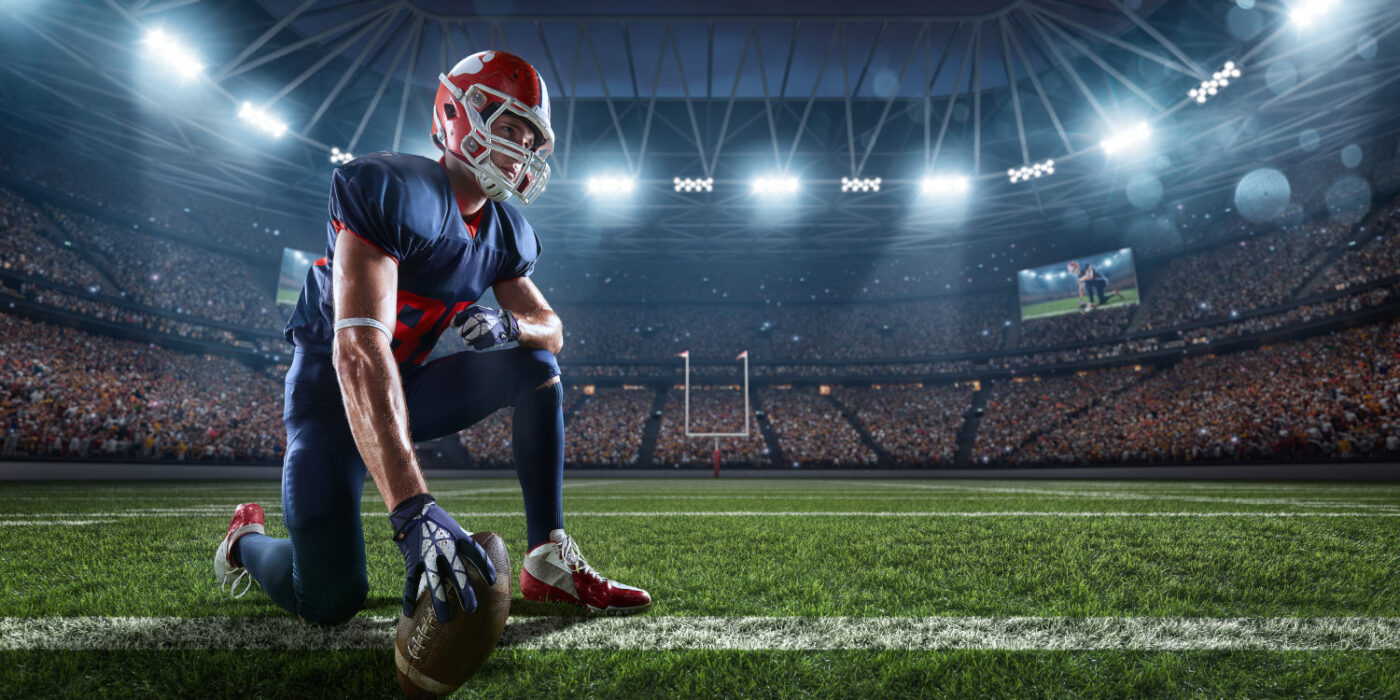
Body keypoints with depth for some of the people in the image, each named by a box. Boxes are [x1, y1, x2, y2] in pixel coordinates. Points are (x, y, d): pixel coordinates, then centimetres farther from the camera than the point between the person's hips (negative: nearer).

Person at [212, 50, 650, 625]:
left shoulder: (506, 234, 1)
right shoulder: (394, 192, -25)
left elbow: (551, 328, 9)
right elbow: (358, 351, -37)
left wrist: (509, 326, -20)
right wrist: (412, 510, -47)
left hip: (409, 388, 7)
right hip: (334, 391, -7)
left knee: (536, 368, -11)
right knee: (330, 599, -17)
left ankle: (549, 563, -9)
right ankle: (246, 540, 20)